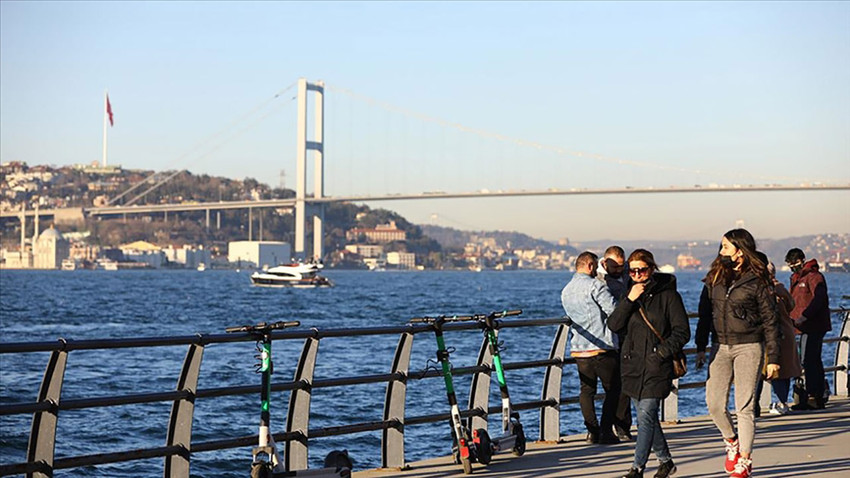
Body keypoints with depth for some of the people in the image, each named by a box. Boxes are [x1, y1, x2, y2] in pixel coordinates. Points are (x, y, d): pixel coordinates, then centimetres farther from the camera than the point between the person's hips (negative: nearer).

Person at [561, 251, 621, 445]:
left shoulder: (566, 290, 14)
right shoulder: (595, 285, -11)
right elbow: (614, 311, -15)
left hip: (578, 349, 7)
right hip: (602, 347, -7)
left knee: (587, 389, 10)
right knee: (613, 389, 3)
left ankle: (592, 431, 3)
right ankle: (606, 431, -2)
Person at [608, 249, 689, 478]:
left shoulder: (668, 295, -4)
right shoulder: (630, 293, 12)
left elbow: (682, 332, -4)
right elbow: (613, 325, 0)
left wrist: (662, 352, -14)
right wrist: (630, 300, -11)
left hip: (656, 367, -6)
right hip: (633, 366, 6)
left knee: (646, 415, -12)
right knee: (646, 417, 11)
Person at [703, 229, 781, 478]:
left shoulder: (756, 280, -5)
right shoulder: (716, 277, 10)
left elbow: (770, 320, -2)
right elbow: (708, 313, 16)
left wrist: (773, 358, -4)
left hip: (748, 347, -4)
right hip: (721, 347, 5)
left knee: (744, 406, -4)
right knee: (714, 403, -3)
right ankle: (732, 442, 24)